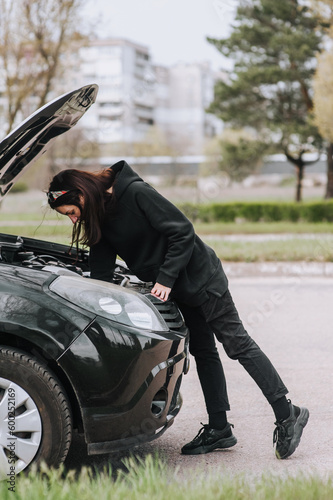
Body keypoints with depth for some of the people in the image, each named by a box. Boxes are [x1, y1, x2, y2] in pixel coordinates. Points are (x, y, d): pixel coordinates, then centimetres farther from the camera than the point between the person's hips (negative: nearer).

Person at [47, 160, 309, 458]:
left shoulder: (135, 193, -23)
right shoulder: (99, 218, 1)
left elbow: (183, 232, -22)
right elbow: (101, 273, 5)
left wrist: (166, 278, -23)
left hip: (200, 276, -8)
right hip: (174, 291, 8)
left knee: (237, 343, -5)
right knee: (203, 351, 11)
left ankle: (287, 414, 2)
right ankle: (219, 429, 16)